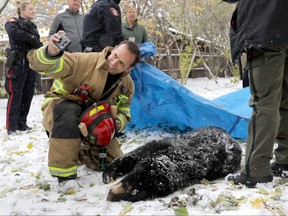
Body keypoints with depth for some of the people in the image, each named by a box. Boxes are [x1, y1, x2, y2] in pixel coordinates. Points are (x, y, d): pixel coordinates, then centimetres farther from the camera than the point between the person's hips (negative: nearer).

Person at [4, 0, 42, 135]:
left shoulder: (33, 27, 21)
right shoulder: (13, 23, -2)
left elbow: (37, 44, 16)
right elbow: (14, 33, -25)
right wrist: (31, 39, -20)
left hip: (31, 63, 7)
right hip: (18, 63, -7)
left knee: (28, 94, 6)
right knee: (16, 94, -9)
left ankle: (22, 124, 14)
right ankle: (11, 126, -7)